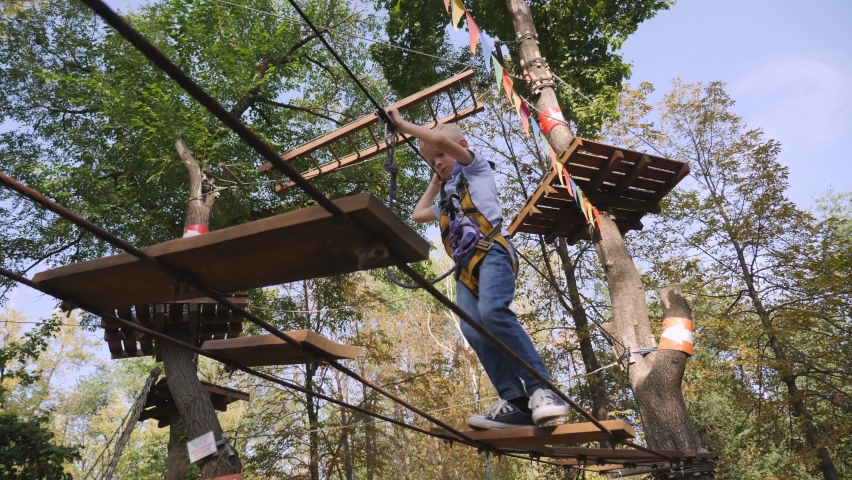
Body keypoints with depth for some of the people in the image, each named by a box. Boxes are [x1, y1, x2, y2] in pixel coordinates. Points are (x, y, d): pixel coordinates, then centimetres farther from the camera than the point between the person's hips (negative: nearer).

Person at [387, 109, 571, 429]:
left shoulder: (477, 169, 18)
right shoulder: (448, 200, 37)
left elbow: (440, 138, 3)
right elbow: (418, 214, 44)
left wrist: (403, 126, 13)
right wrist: (437, 181, 45)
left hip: (491, 252, -7)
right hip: (465, 267, 7)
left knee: (493, 311, -33)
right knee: (473, 331, -19)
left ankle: (543, 391, -30)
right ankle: (515, 402, -24)